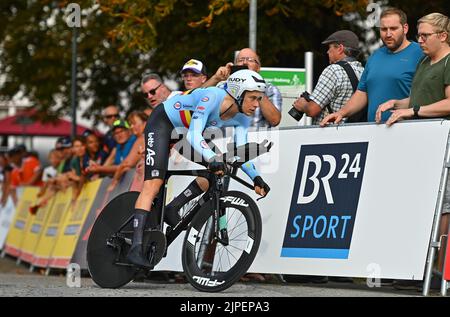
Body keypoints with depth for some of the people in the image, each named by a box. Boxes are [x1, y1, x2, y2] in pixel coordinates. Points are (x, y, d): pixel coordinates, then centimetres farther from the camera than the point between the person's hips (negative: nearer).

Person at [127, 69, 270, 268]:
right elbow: (194, 135, -44)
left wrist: (256, 178, -30)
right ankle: (136, 248, -25)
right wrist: (212, 158, -60)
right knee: (153, 184, -19)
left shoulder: (242, 118, -13)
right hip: (163, 122, -8)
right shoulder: (212, 97, -35)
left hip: (186, 130, 8)